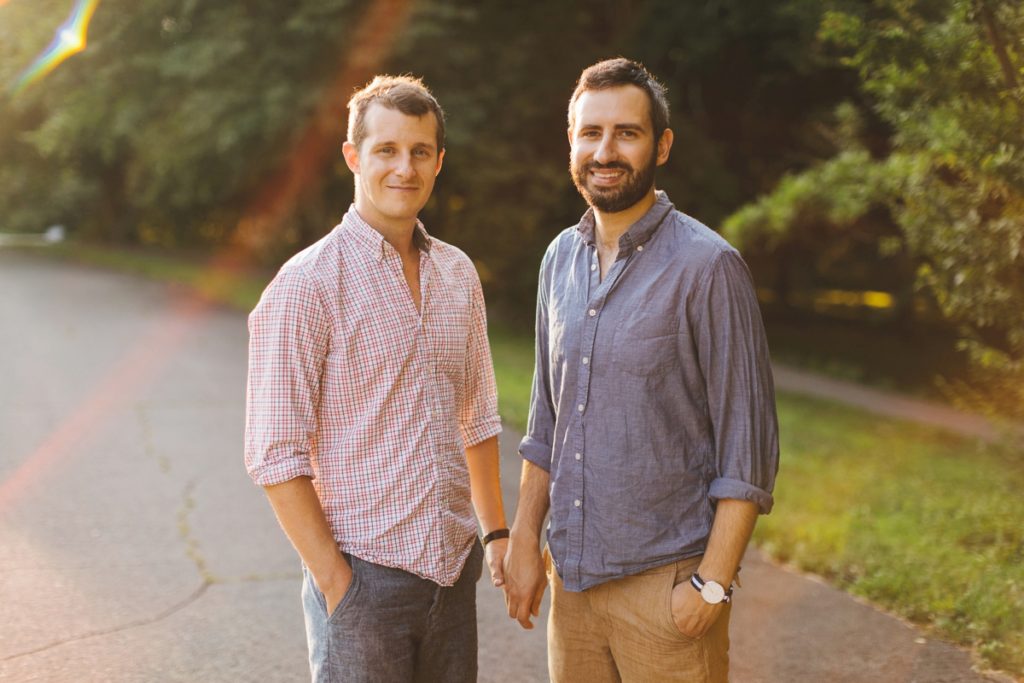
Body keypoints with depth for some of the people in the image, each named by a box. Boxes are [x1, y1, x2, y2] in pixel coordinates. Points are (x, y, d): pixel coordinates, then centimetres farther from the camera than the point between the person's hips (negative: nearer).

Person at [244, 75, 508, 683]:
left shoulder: (458, 274, 8)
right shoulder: (307, 285, -11)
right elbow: (275, 455, -13)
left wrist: (497, 530, 13)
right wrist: (337, 584, -15)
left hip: (455, 567, 6)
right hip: (363, 572, -5)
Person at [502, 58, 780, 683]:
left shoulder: (707, 266, -11)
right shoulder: (562, 259, 8)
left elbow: (748, 447, -12)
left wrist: (712, 583, -15)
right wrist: (525, 538, 10)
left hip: (665, 583, -5)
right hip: (571, 575, 6)